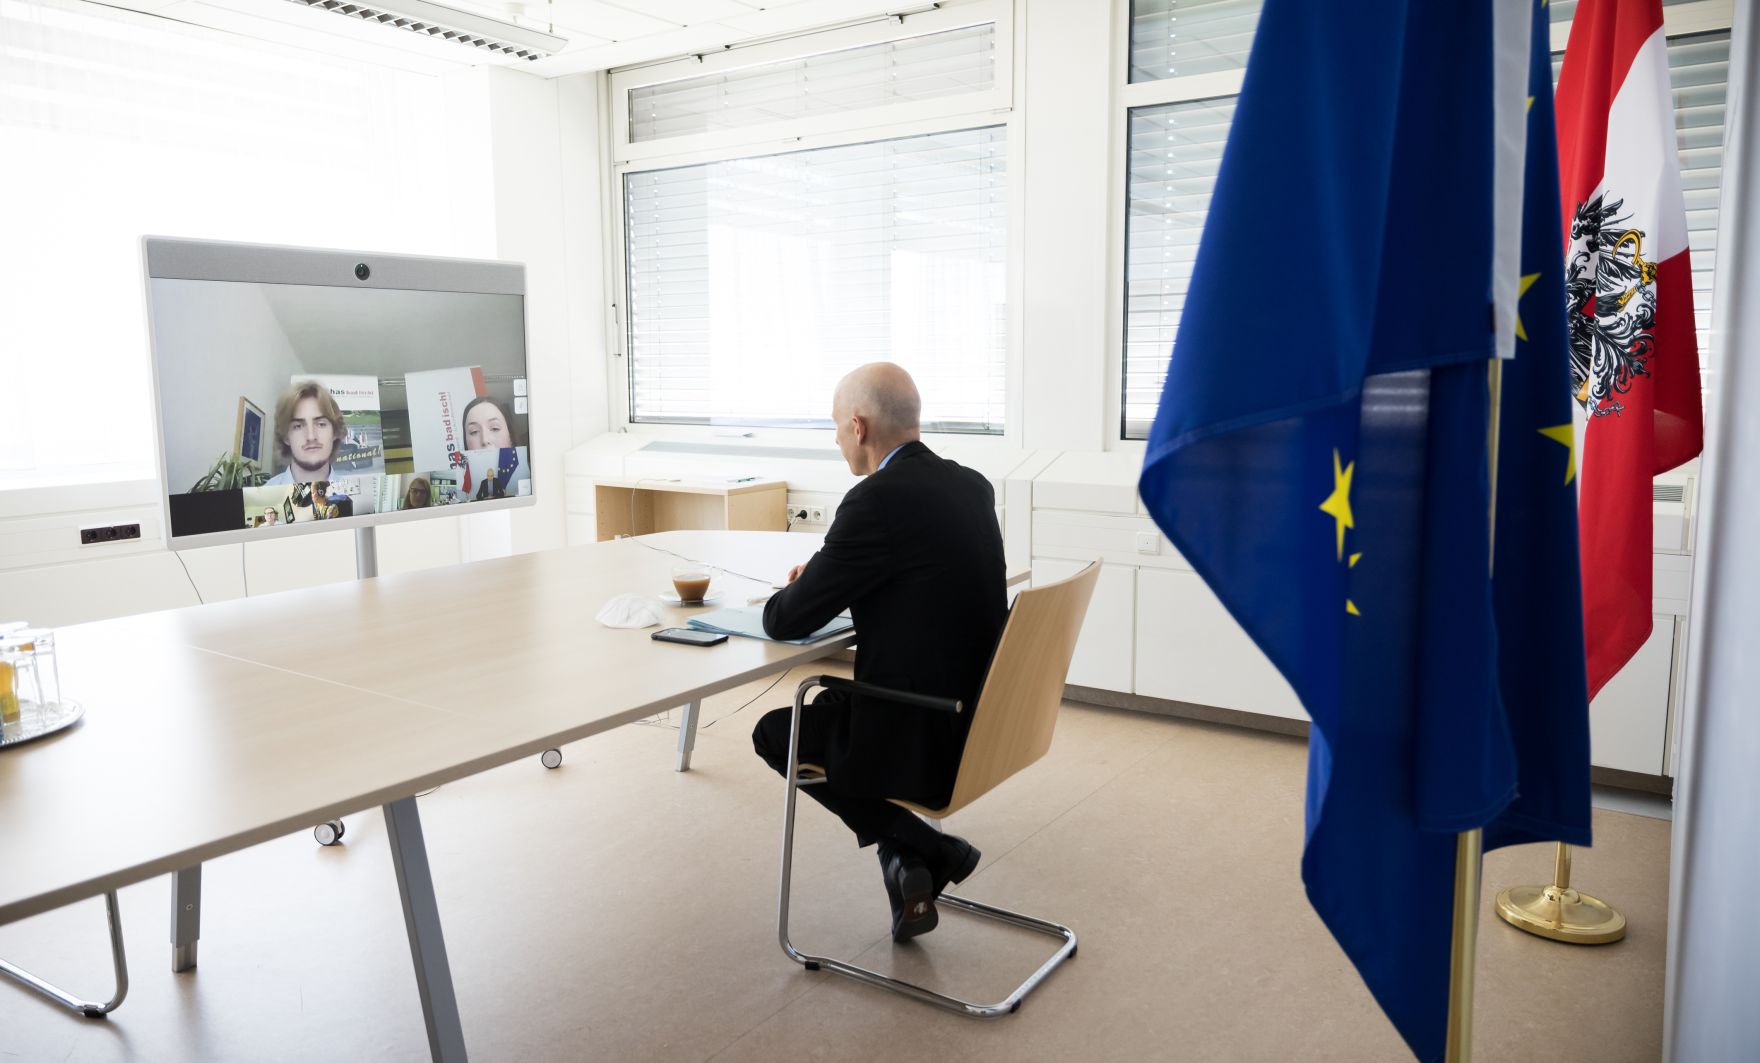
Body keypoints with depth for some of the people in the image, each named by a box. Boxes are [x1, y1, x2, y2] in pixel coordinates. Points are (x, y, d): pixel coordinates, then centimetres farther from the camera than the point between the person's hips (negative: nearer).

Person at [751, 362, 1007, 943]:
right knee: (825, 705, 30)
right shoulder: (972, 485, 5)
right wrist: (827, 573, 14)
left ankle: (923, 848, 10)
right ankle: (913, 874, 23)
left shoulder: (878, 499, -20)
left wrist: (783, 598, 10)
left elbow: (789, 621, -13)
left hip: (925, 741, -8)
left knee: (774, 733, 17)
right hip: (982, 721, 8)